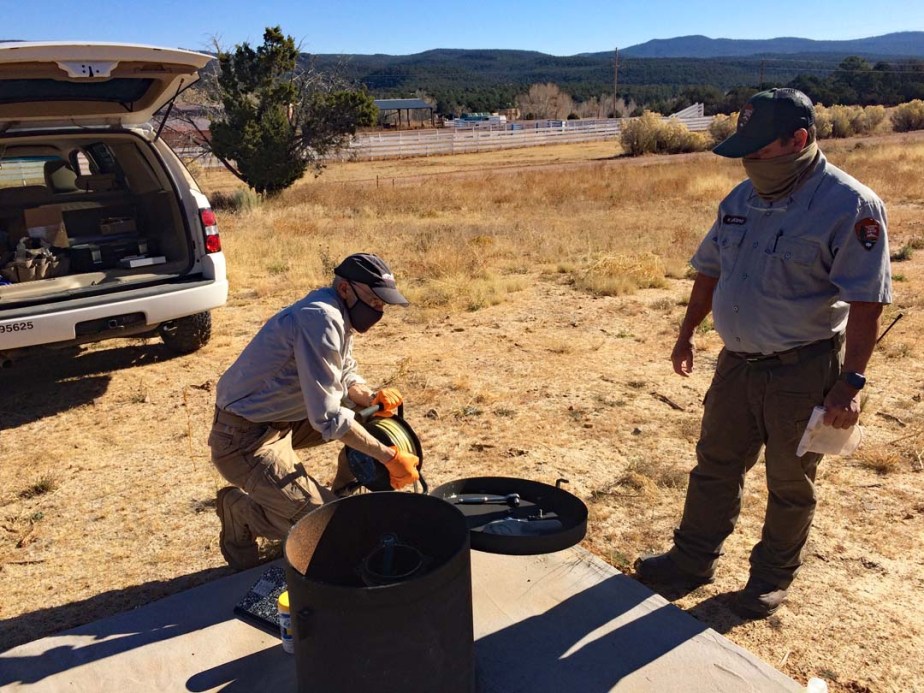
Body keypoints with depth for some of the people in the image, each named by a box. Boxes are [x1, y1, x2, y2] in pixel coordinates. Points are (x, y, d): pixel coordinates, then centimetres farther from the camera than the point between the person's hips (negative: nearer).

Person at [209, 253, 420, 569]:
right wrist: (389, 457, -21)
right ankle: (240, 510, 7)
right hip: (245, 438, -10)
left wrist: (372, 398, -7)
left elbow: (346, 377, 15)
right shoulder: (321, 320, -27)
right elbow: (328, 419, -28)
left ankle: (340, 496, 20)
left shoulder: (338, 316, 3)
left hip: (281, 420, 10)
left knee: (377, 416, 7)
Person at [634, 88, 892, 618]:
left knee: (790, 484, 12)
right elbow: (711, 271, 14)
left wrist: (851, 382, -22)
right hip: (738, 363, 6)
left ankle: (773, 576, 32)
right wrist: (687, 334, 17)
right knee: (715, 465, 15)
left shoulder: (850, 206, -16)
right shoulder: (743, 199, 4)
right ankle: (693, 560, 31)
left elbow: (867, 302, -19)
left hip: (805, 371, -6)